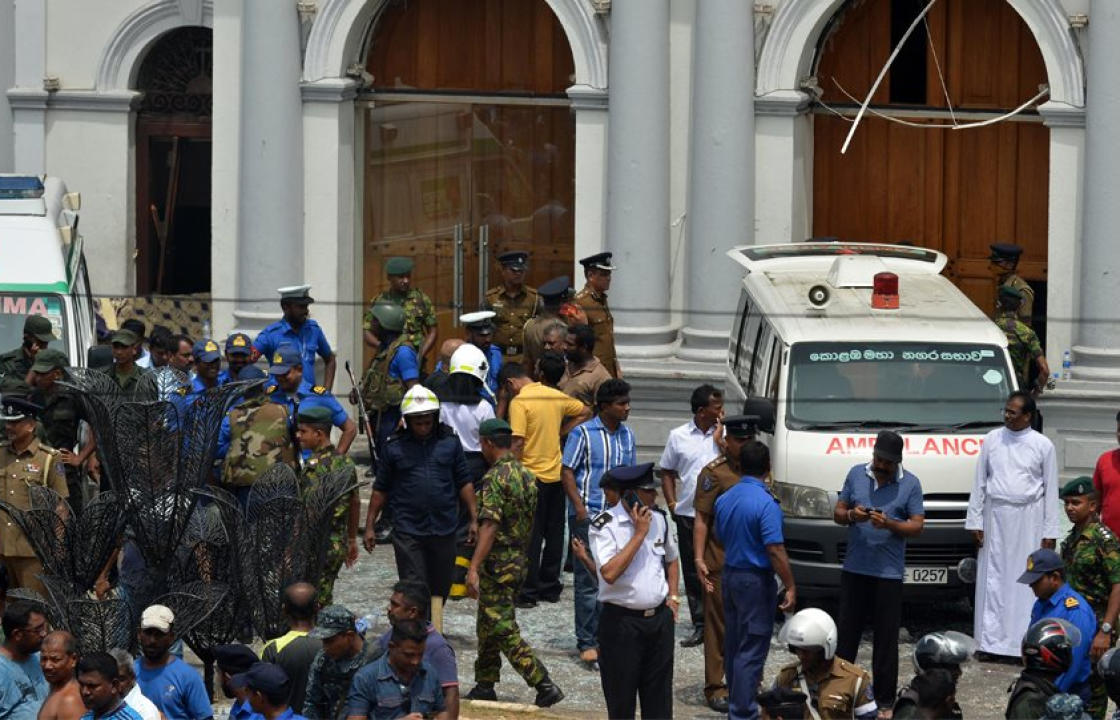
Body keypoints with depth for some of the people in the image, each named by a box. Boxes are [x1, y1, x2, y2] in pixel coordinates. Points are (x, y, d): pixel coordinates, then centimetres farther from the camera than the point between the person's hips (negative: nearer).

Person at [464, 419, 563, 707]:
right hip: (519, 560, 9)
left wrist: (473, 568, -28)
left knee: (503, 630, -7)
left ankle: (544, 685, -13)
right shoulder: (526, 476, 10)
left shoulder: (495, 478, -17)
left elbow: (490, 525, -25)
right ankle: (485, 685, 25)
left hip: (497, 561, -9)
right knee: (488, 626, 19)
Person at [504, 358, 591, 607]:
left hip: (532, 475, -6)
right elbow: (585, 413, 20)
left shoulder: (519, 402, -13)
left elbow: (518, 442, -18)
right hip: (556, 474, 6)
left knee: (530, 536, -2)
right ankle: (550, 586, 19)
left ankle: (528, 591, -1)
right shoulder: (557, 397, 7)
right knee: (554, 533, 13)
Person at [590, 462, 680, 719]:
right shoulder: (605, 525, -13)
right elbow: (610, 573, -27)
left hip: (660, 618, 6)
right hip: (622, 621, -6)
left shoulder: (658, 517, 6)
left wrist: (673, 596, 12)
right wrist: (639, 533, -23)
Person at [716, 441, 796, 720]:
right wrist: (790, 587, -16)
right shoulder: (765, 503, -19)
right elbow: (775, 551, -21)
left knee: (733, 644, 16)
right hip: (756, 580, -8)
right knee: (752, 650, -5)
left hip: (729, 575, 8)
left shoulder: (724, 500, 5)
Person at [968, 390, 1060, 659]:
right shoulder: (992, 439, 6)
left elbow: (1051, 490, 2)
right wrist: (975, 521, 4)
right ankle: (992, 640, 7)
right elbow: (979, 482, 9)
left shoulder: (1042, 445, 0)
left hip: (1028, 519, -2)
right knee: (993, 579, 2)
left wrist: (1050, 531, -1)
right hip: (996, 517, 2)